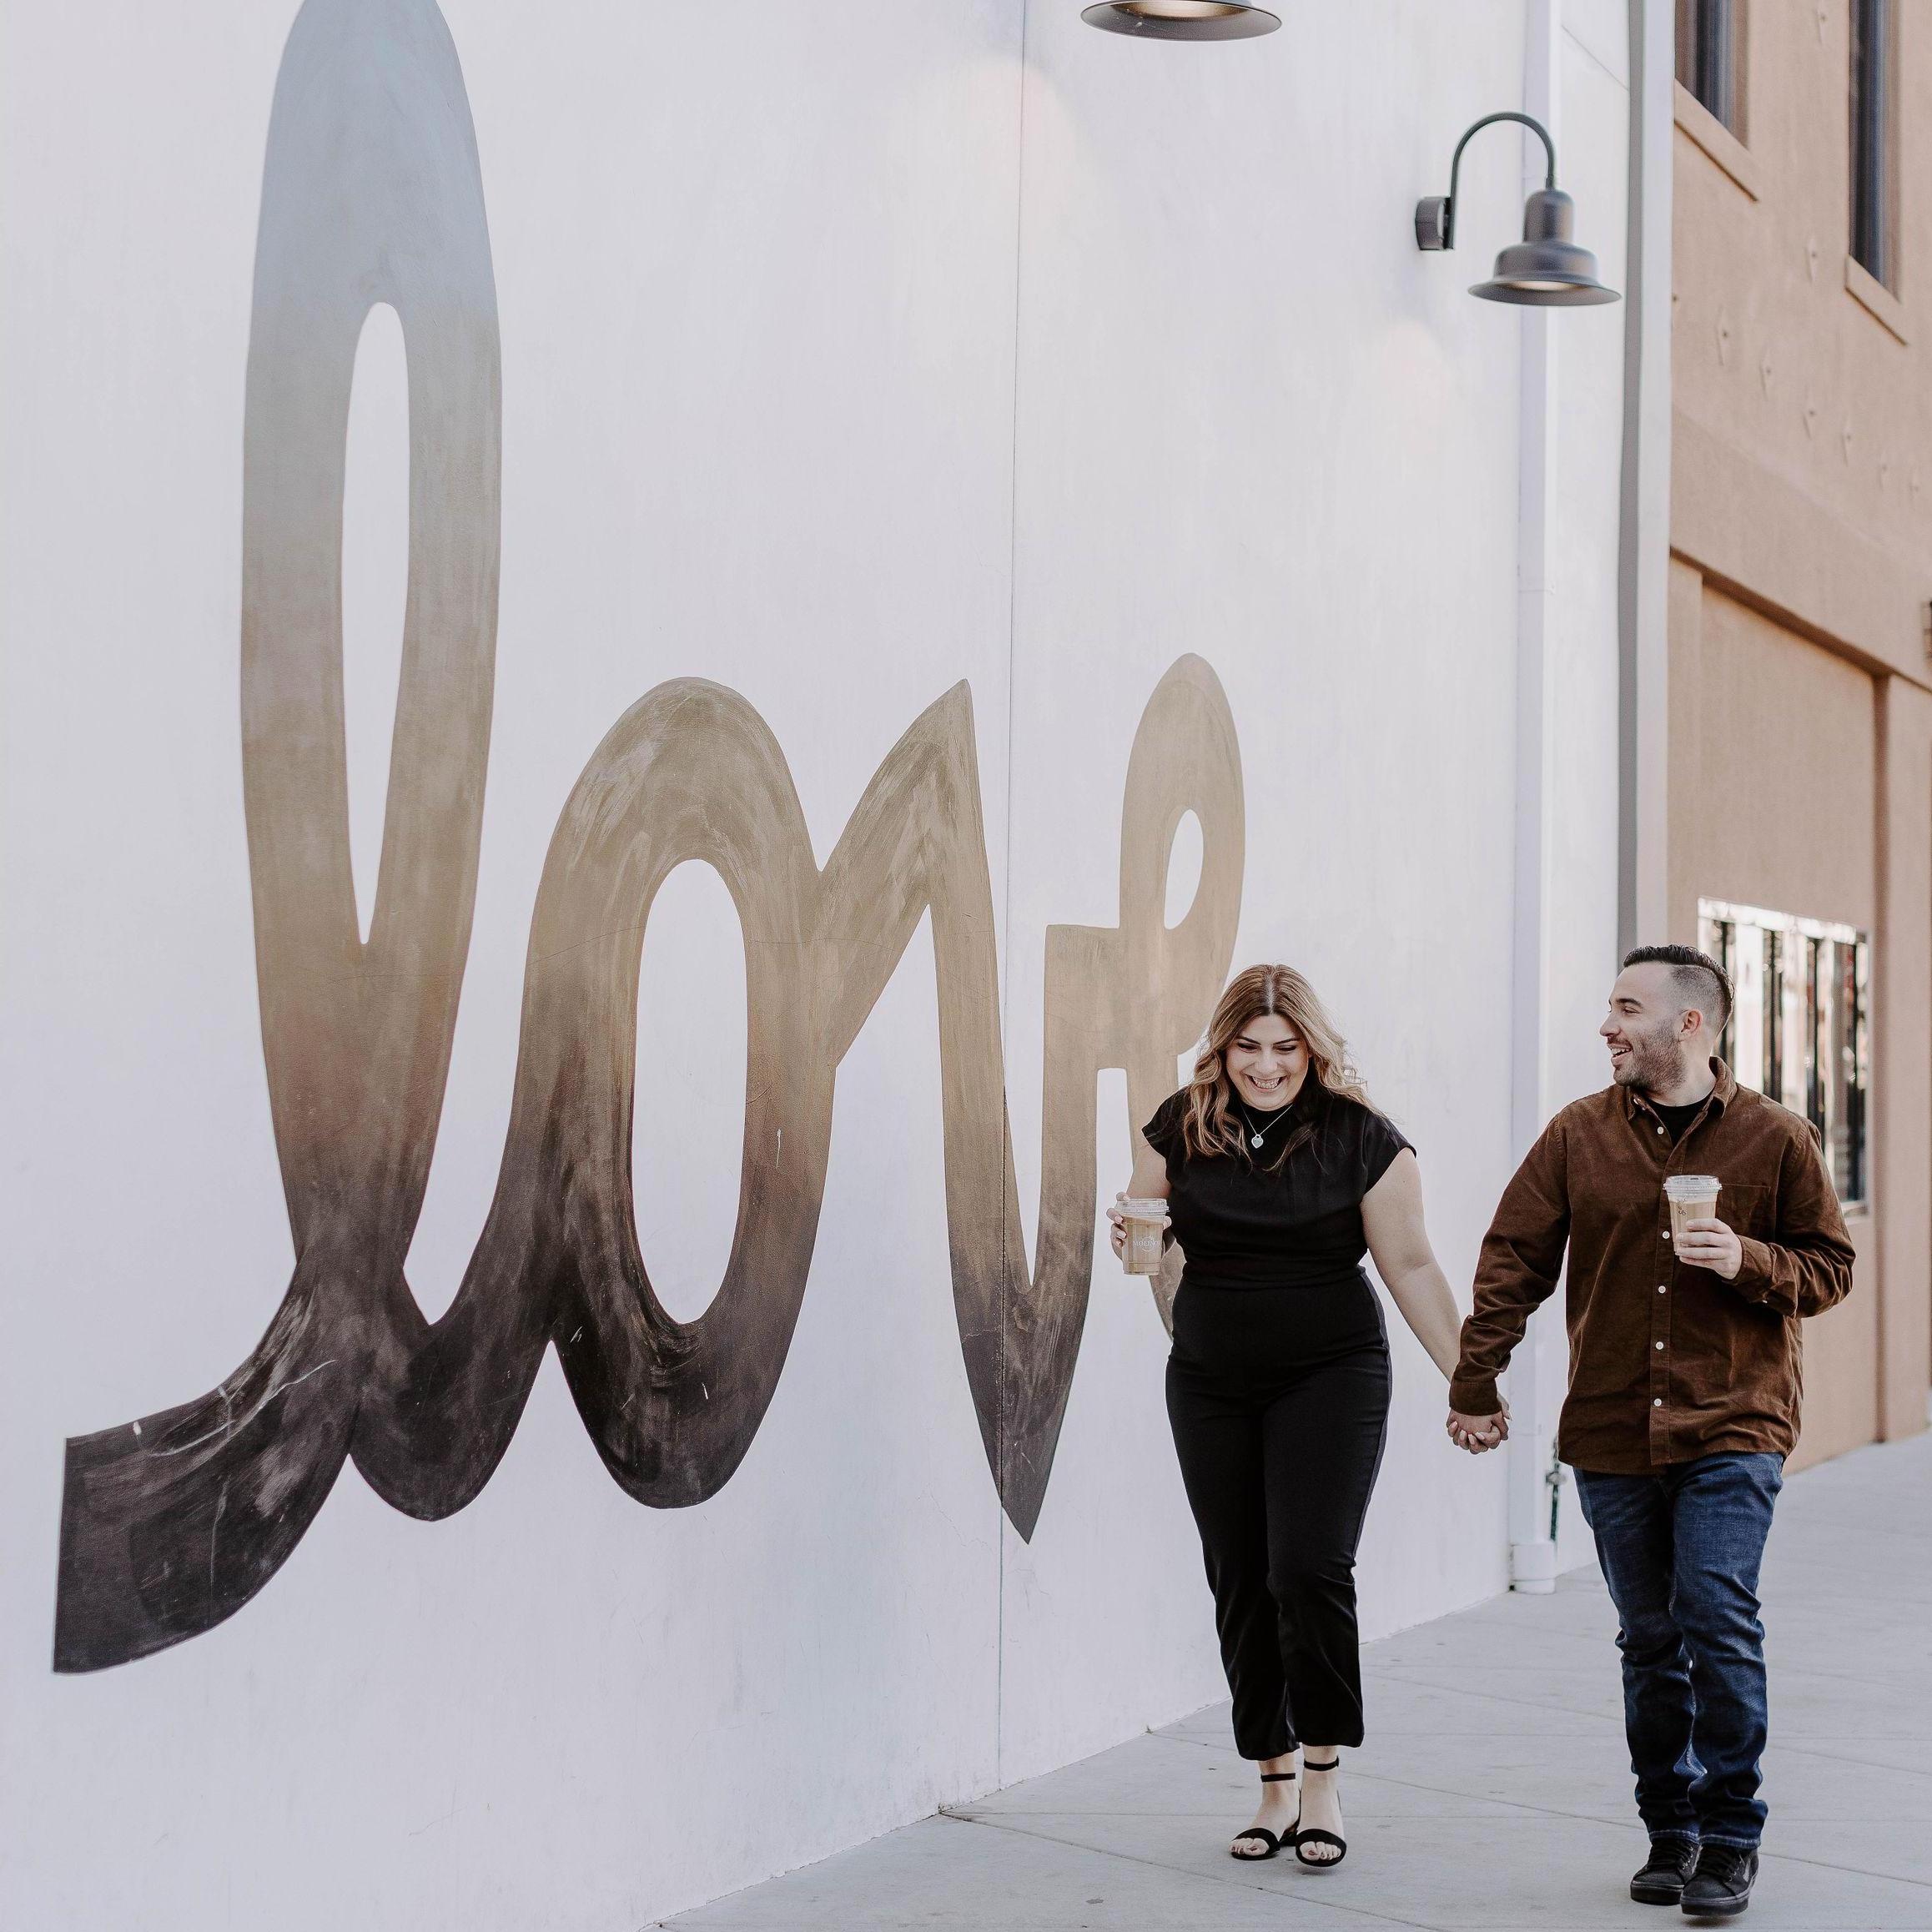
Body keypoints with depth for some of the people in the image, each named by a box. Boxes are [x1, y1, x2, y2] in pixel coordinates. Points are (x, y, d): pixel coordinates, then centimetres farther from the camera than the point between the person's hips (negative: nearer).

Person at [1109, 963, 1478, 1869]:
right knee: (1240, 1586, 5)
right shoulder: (1181, 1127, 1)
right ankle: (1275, 1786, 18)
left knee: (1309, 1571, -14)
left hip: (1331, 1376, -3)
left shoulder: (1360, 1138, -7)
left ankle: (1324, 1778, 3)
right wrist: (1130, 1235, -14)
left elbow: (1410, 1266, -4)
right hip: (1211, 1381, 3)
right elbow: (1147, 1233, 11)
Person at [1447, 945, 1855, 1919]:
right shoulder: (1578, 1134, 4)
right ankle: (1670, 1831, 23)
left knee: (1718, 1617, -12)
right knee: (1650, 1638, 10)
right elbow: (1513, 1259, 5)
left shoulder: (1774, 1138, -1)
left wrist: (1747, 1261, -15)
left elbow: (1829, 1269, 5)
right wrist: (1474, 1385, 1)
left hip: (1730, 1430, -3)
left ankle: (1730, 1840, 2)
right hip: (1612, 1433, 3)